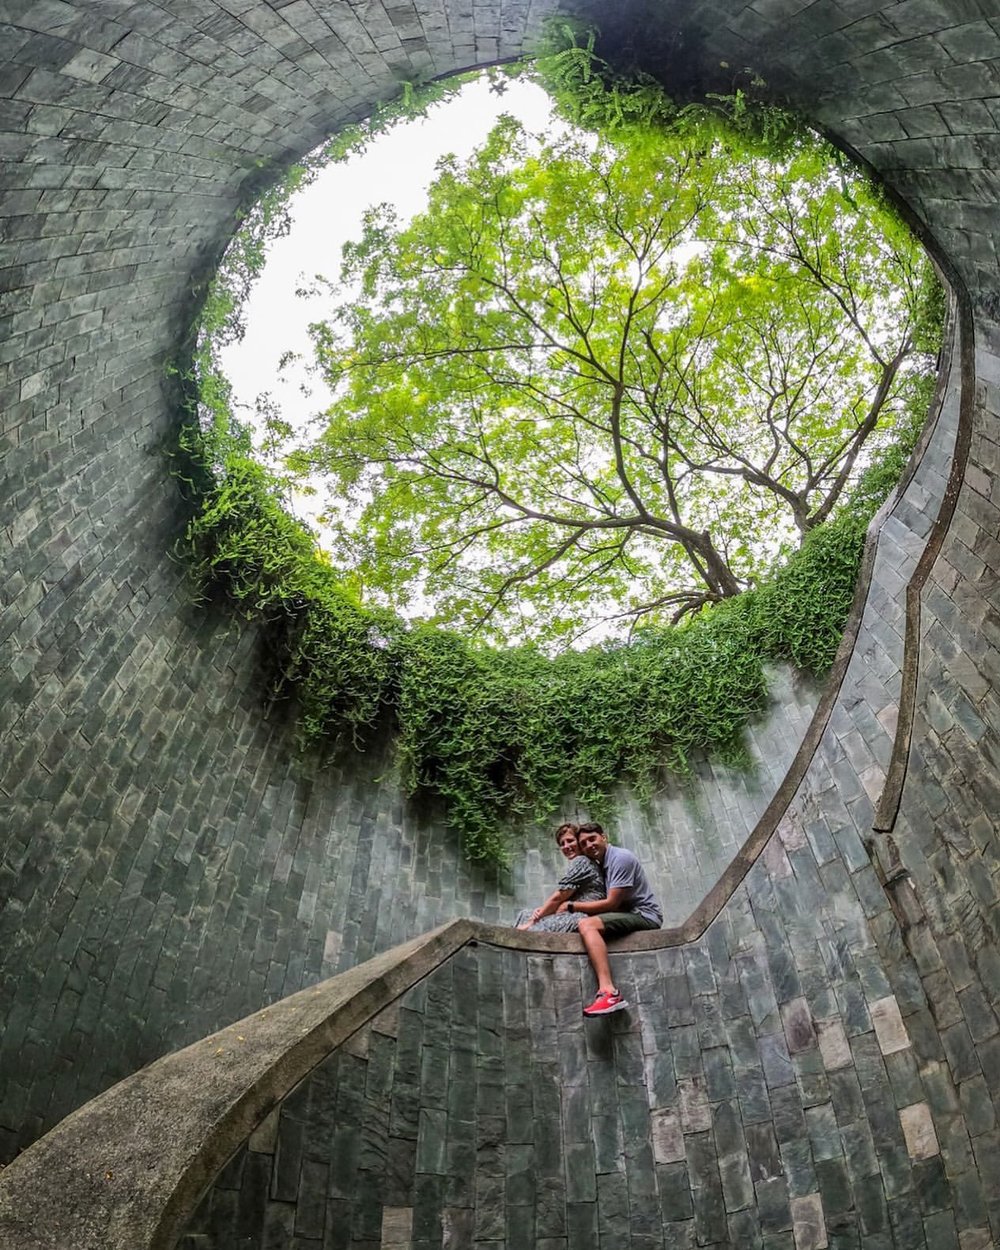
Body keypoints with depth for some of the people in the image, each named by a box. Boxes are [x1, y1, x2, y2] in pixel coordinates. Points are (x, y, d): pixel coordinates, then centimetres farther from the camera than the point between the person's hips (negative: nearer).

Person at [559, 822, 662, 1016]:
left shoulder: (621, 858, -12)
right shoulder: (600, 865, 16)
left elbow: (611, 903, -17)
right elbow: (601, 901, 10)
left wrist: (572, 906, -11)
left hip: (645, 915, -10)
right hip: (629, 914, 10)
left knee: (587, 925, -25)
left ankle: (608, 991, -41)